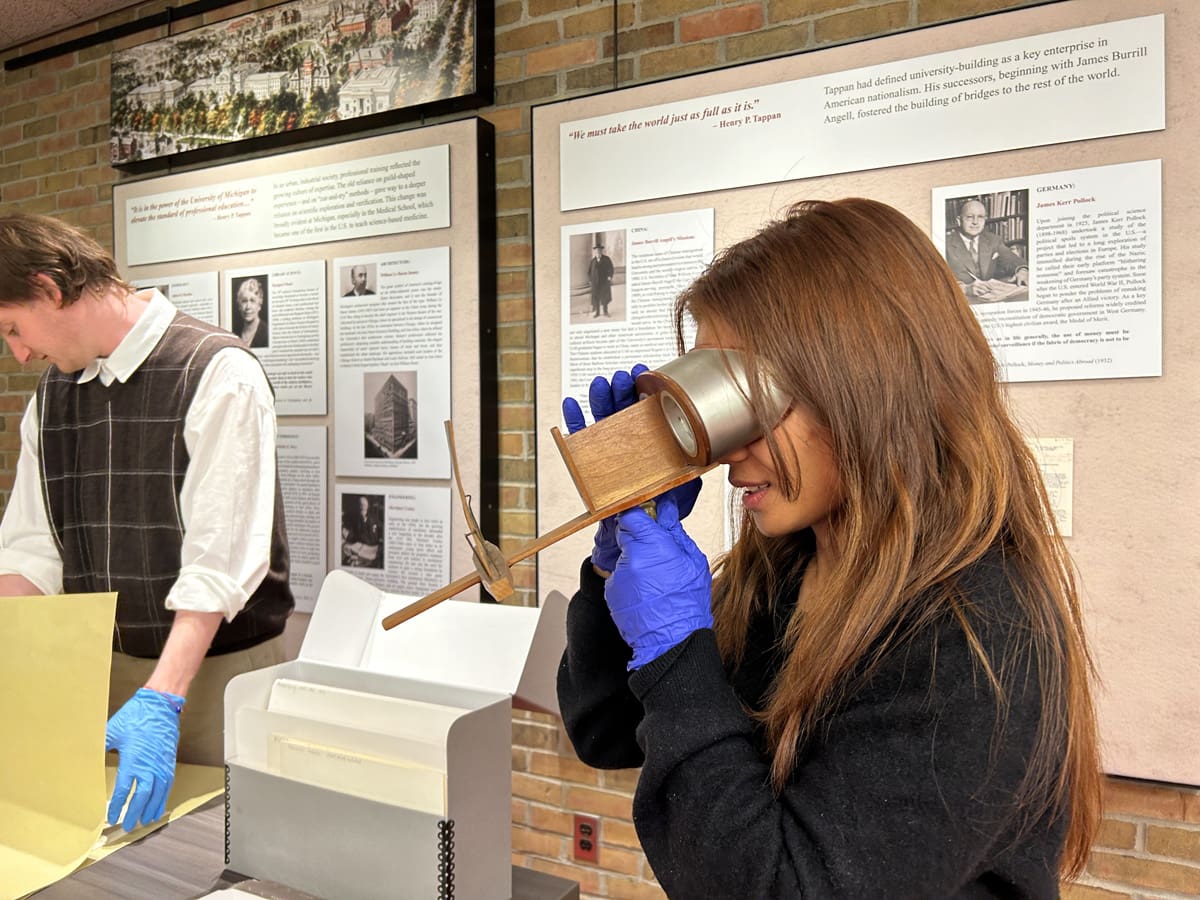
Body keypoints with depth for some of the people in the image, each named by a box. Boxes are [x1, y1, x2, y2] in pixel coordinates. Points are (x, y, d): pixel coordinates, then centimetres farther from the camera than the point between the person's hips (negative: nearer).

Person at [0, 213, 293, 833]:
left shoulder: (218, 374, -15)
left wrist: (161, 700, -27)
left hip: (216, 665, -5)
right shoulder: (51, 393, 9)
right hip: (103, 667, 6)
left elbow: (221, 557, -22)